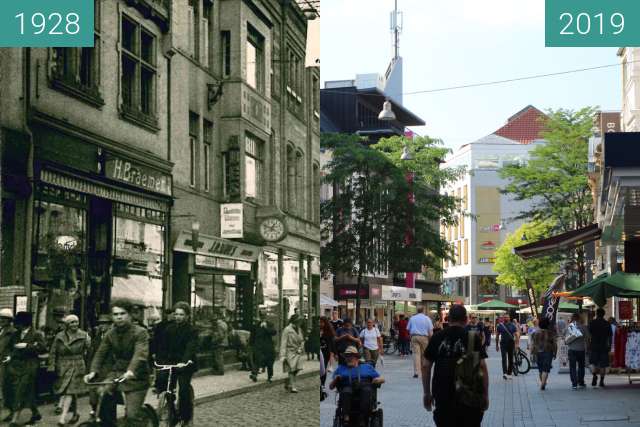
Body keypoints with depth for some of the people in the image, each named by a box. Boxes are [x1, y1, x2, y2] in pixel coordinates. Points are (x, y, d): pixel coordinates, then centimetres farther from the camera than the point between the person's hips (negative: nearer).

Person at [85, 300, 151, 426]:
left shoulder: (140, 333, -12)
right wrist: (93, 371, -17)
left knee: (132, 416, -12)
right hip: (115, 373, 5)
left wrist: (130, 371, -44)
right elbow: (100, 353, 0)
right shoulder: (110, 334, 6)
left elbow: (140, 354, -27)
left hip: (135, 377, -5)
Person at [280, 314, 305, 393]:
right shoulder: (287, 330, -11)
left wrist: (301, 348, 5)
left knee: (297, 370, 2)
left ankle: (287, 384, 21)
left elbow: (302, 341, 22)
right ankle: (292, 387, -9)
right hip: (290, 352, -6)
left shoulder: (299, 329, 10)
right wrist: (283, 355, -17)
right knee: (291, 370, -11)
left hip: (297, 353, 6)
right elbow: (283, 343, -13)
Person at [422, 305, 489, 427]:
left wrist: (427, 393, 13)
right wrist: (485, 395, 1)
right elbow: (482, 367, -6)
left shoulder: (437, 338, 5)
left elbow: (426, 366, 5)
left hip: (442, 394, 2)